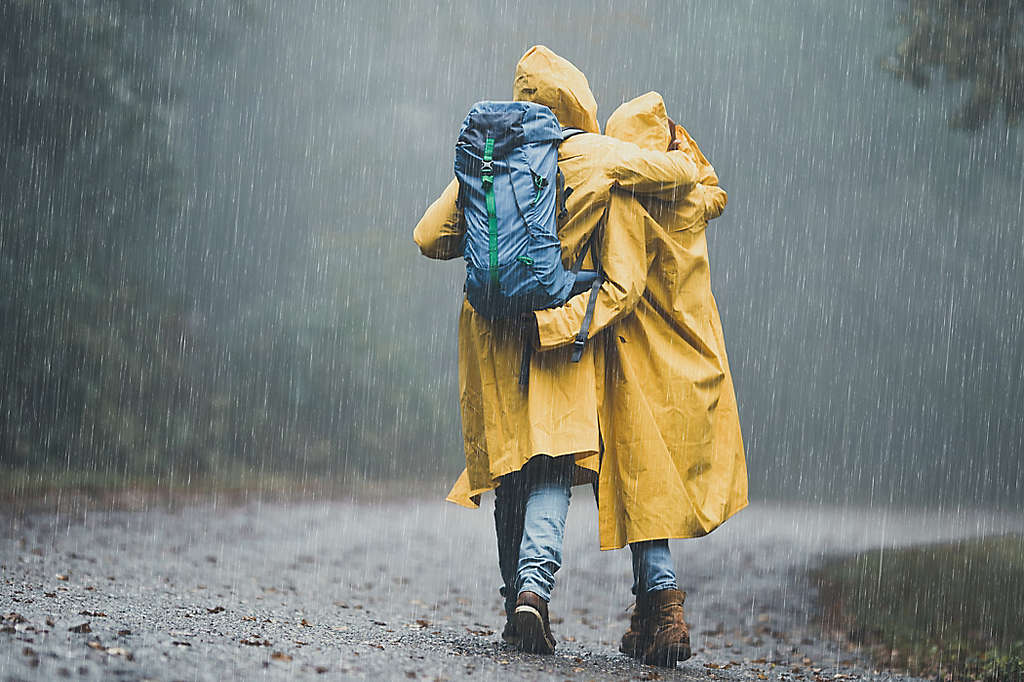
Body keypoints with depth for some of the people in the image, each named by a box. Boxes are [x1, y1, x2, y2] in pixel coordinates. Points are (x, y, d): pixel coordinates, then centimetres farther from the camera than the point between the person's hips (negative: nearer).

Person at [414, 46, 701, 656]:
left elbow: (430, 236, 4)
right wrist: (677, 152, 26)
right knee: (552, 471, -4)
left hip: (495, 332, 3)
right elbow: (685, 174, 3)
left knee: (511, 471, 13)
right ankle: (534, 585, -24)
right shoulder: (598, 155, -2)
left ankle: (517, 599, 17)